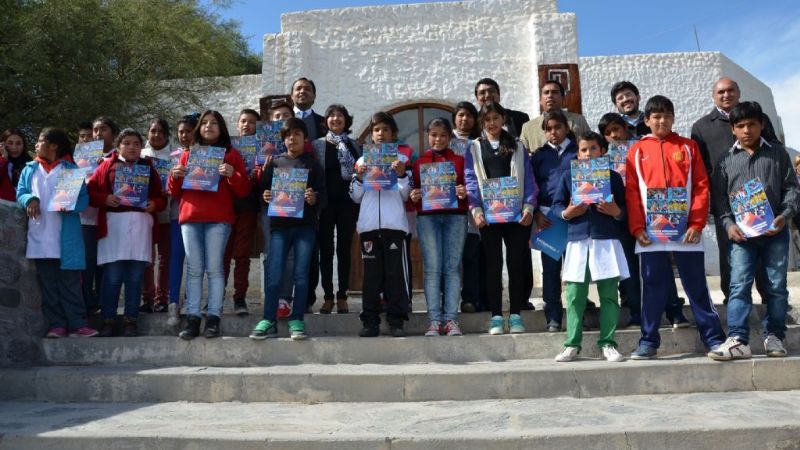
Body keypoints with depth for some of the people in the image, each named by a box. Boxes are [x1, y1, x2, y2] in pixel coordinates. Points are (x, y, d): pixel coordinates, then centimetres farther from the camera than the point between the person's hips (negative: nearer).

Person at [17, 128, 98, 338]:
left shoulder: (71, 169, 6)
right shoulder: (29, 169, 16)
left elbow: (84, 198, 1)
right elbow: (20, 194, 11)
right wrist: (30, 200, -12)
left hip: (66, 236, -3)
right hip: (39, 236, 4)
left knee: (70, 281, -3)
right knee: (48, 283, 4)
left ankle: (77, 324, -2)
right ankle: (56, 324, 8)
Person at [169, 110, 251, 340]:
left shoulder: (231, 154, 10)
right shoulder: (188, 154, 18)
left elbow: (243, 191, 4)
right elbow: (175, 192, 18)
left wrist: (232, 175, -13)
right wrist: (175, 176, -2)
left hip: (219, 219, -3)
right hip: (190, 217, 3)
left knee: (214, 268, -5)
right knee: (194, 269, 0)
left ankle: (213, 318, -2)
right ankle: (192, 318, 1)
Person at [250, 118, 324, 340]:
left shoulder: (312, 163, 8)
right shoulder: (275, 162, 13)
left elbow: (322, 191, 2)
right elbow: (264, 188, 12)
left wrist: (314, 197, -18)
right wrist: (265, 196, -9)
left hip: (305, 224, -1)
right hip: (280, 224, 1)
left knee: (301, 274, 0)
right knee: (273, 274, -4)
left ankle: (296, 320, 8)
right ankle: (269, 321, 4)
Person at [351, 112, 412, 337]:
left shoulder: (401, 159, 9)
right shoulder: (363, 160, 14)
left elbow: (406, 195, 5)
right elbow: (356, 197, 13)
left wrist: (402, 175, -10)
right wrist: (359, 178, -4)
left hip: (394, 224, -1)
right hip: (369, 224, 2)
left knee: (396, 273, -2)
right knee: (371, 274, 4)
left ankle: (396, 321, 3)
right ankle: (370, 321, 8)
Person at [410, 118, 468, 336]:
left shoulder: (459, 160, 14)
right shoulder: (419, 162, 14)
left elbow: (469, 187, 9)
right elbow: (414, 191, 13)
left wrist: (464, 193, -12)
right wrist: (414, 197, -9)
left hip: (455, 216, 0)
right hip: (427, 217, 0)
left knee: (452, 267, -2)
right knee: (432, 268, -5)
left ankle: (451, 319, -1)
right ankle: (434, 320, -3)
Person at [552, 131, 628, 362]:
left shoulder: (613, 176, 9)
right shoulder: (568, 176, 9)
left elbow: (625, 209, 10)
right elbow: (556, 205, 9)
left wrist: (616, 212, -11)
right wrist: (567, 213, -11)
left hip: (607, 241, 0)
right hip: (577, 241, 0)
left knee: (609, 295, 3)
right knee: (574, 296, 1)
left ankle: (607, 343, 12)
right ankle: (572, 344, 9)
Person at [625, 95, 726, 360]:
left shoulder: (688, 146, 9)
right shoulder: (637, 151, 8)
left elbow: (701, 186, 4)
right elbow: (631, 192, 3)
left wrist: (697, 224, -7)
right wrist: (637, 228, -6)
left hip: (686, 230, 0)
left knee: (696, 286, 6)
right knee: (652, 287, 4)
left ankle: (714, 338, 15)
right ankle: (648, 341, 12)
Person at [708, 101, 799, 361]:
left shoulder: (778, 153, 9)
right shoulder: (726, 160, 8)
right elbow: (719, 196, 6)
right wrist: (728, 224, -8)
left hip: (775, 231, 1)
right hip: (741, 233, -1)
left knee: (776, 286, 5)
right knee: (739, 285, -8)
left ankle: (774, 336, 18)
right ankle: (738, 340, -10)